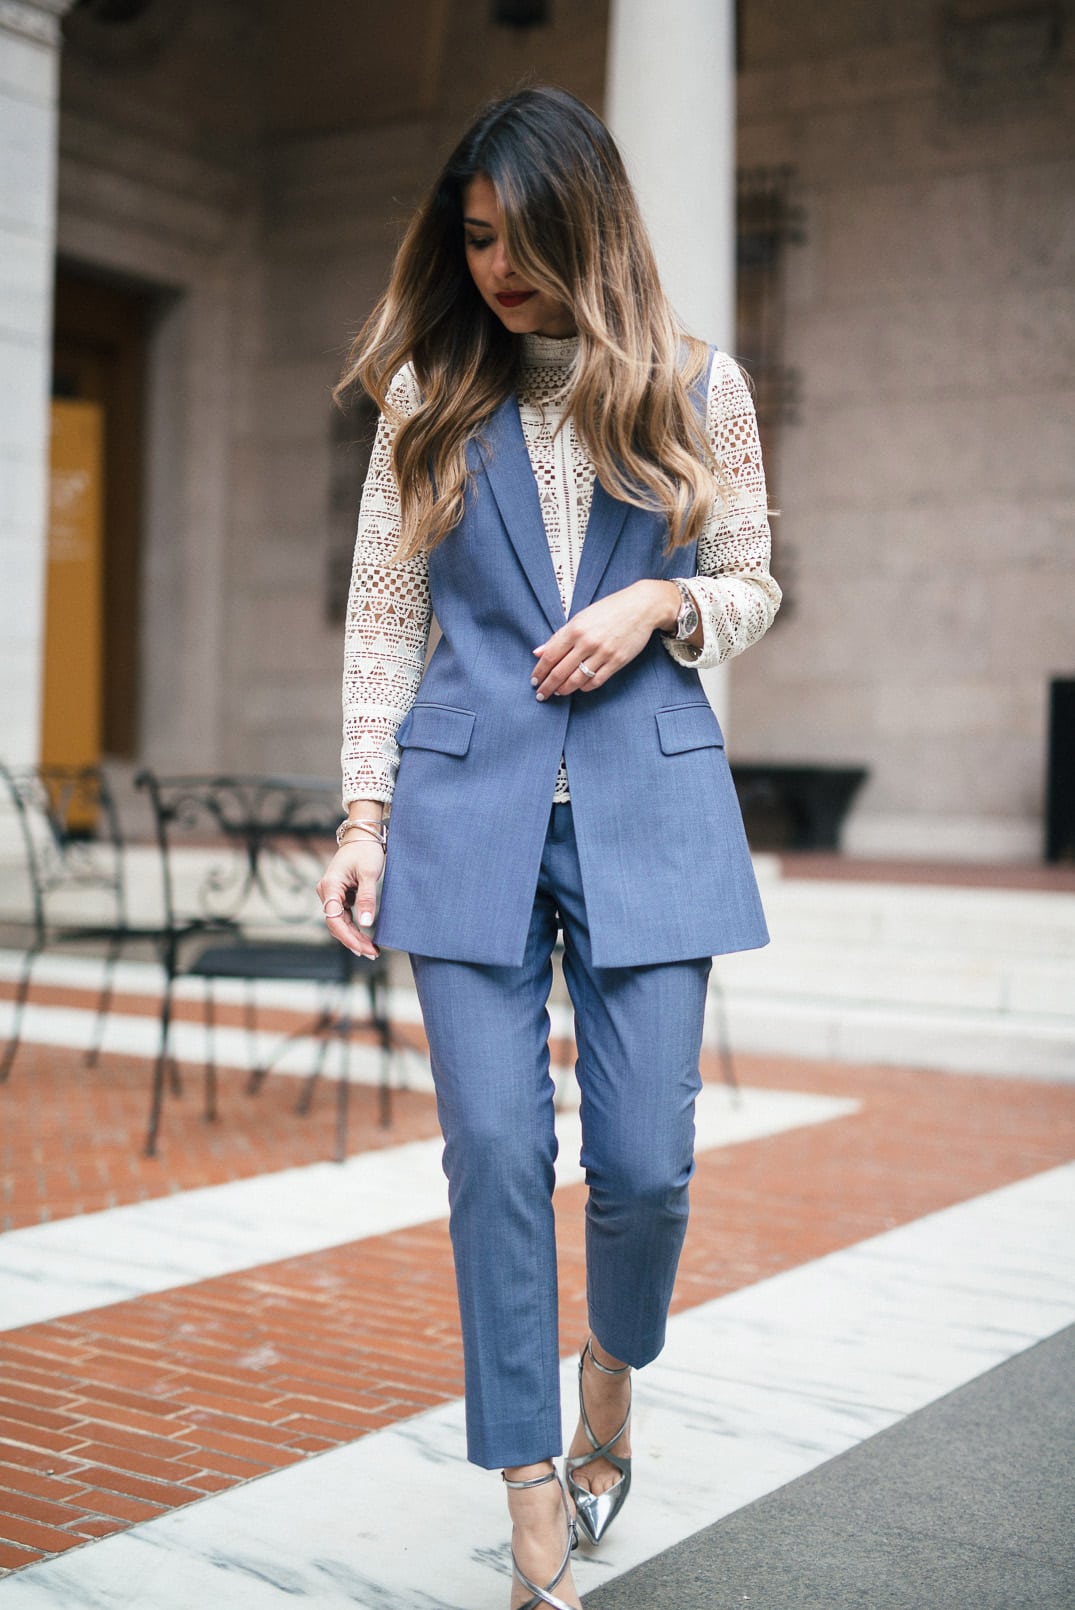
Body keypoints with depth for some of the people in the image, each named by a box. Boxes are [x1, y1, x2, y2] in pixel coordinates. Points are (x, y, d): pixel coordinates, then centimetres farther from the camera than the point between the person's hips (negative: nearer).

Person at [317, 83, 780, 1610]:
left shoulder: (698, 391, 7)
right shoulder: (429, 397, 8)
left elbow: (754, 588, 14)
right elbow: (382, 622, 8)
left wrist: (662, 602, -7)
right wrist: (365, 817, 1)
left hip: (650, 797, 0)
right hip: (469, 799, 1)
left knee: (645, 1156, -1)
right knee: (495, 1151, -3)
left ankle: (612, 1369, 35)